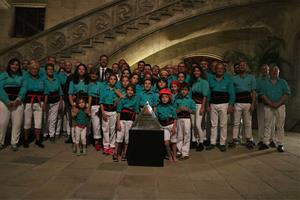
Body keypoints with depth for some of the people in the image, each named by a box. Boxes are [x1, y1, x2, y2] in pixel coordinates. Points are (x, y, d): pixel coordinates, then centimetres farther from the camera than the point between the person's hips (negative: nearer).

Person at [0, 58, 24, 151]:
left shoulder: (21, 76, 13)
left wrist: (19, 99, -11)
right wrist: (8, 101, -13)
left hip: (18, 102, 2)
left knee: (17, 123, 0)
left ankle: (14, 143, 11)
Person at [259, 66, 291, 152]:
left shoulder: (283, 82, 10)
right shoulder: (266, 83, 10)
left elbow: (287, 93, 0)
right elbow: (263, 95, 1)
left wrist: (278, 103, -13)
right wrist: (270, 103, -13)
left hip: (280, 106, 0)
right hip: (268, 106, 1)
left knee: (280, 126, 0)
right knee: (267, 125, 2)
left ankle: (280, 144, 5)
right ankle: (266, 143, 7)